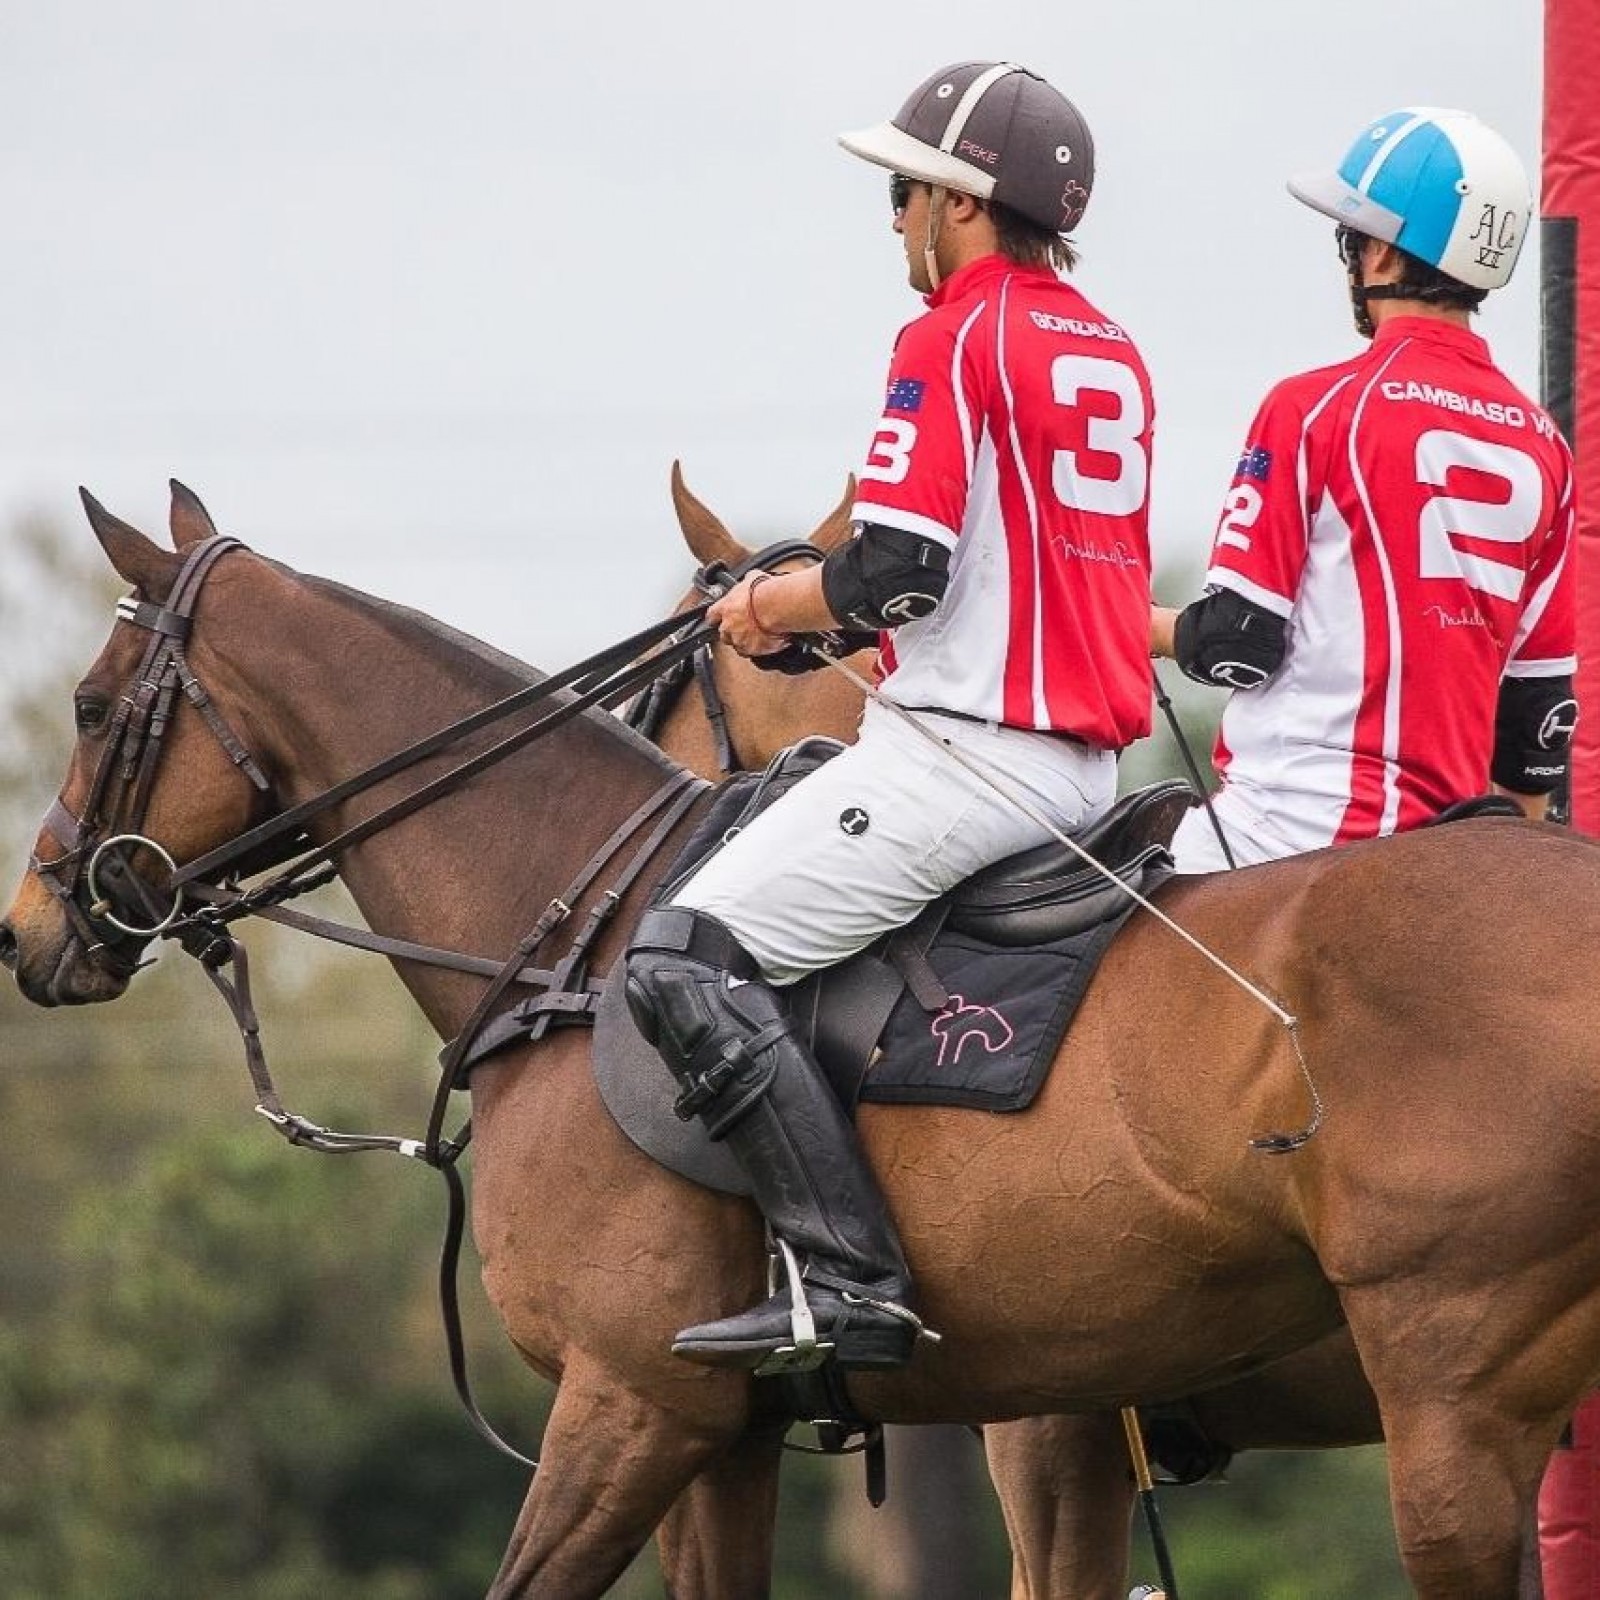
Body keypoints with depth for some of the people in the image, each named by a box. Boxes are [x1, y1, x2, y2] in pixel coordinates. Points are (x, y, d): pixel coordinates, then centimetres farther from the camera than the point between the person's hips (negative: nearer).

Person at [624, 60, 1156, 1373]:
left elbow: (897, 575, -19)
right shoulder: (1112, 353, 17)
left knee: (687, 961, -13)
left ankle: (849, 1279, -23)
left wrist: (773, 607, 1)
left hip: (971, 750, -10)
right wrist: (823, 588, 21)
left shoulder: (955, 339, -11)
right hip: (1085, 756, 10)